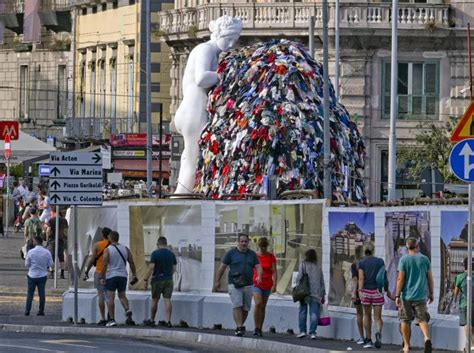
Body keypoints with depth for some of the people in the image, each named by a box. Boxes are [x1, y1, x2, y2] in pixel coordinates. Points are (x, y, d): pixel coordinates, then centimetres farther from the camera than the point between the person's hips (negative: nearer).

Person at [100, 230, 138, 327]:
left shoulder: (107, 250, -6)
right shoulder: (125, 249, 6)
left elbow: (104, 265, -11)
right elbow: (132, 263, 6)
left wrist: (101, 277, -7)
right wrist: (134, 275, 13)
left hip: (111, 276, -4)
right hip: (123, 275, 4)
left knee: (111, 298, 1)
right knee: (122, 296, 15)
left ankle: (112, 319, -2)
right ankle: (127, 310, -12)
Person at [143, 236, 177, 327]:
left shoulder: (155, 253, -9)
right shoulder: (171, 254, 5)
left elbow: (151, 268, -15)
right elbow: (174, 269, 9)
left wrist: (146, 280, -9)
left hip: (157, 280, -3)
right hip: (168, 280, 3)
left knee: (154, 300, 8)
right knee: (167, 300, 0)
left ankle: (152, 320, 18)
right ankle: (168, 321, -9)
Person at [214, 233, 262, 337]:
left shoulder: (252, 254, 11)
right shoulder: (231, 253, 2)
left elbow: (258, 266, 5)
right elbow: (222, 267, 5)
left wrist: (259, 276, -16)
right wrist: (217, 281, 4)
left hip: (248, 285, 3)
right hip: (234, 284, -3)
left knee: (246, 308, 6)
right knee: (237, 306, -16)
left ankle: (240, 326, 23)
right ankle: (239, 328, -20)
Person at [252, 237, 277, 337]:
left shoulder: (271, 257, 2)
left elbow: (274, 272, -2)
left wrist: (274, 285, -12)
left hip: (267, 285, 1)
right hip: (256, 284, -1)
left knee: (263, 307, 7)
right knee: (258, 304, -20)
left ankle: (260, 329, 16)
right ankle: (256, 328, -16)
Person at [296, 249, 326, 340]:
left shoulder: (303, 265, 1)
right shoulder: (318, 267, 11)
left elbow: (299, 277, -5)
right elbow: (322, 281, 13)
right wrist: (323, 294, 17)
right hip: (316, 293, 2)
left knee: (303, 312, 6)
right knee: (314, 313, 0)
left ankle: (302, 331, 3)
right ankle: (313, 332, -5)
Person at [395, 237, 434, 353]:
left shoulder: (404, 260, -5)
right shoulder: (425, 259, 3)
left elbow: (400, 279, -9)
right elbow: (430, 278, 5)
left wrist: (397, 296, -6)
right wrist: (431, 293, 15)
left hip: (406, 295, -2)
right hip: (420, 296, 2)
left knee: (405, 321, 11)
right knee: (422, 319, 2)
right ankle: (427, 338, -25)